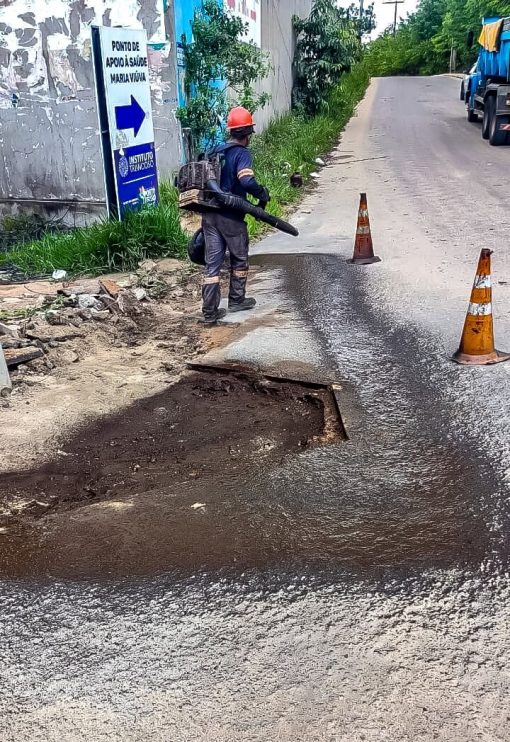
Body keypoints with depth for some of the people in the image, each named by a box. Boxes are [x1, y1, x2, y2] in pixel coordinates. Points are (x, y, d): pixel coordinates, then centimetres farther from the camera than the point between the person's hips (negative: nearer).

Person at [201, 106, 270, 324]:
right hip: (230, 216, -6)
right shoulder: (242, 153, -9)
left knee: (212, 262, 5)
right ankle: (237, 300, 29)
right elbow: (247, 181, -25)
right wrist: (263, 194, -8)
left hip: (209, 214, 6)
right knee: (239, 258, 16)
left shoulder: (216, 151, 13)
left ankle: (210, 311, 3)